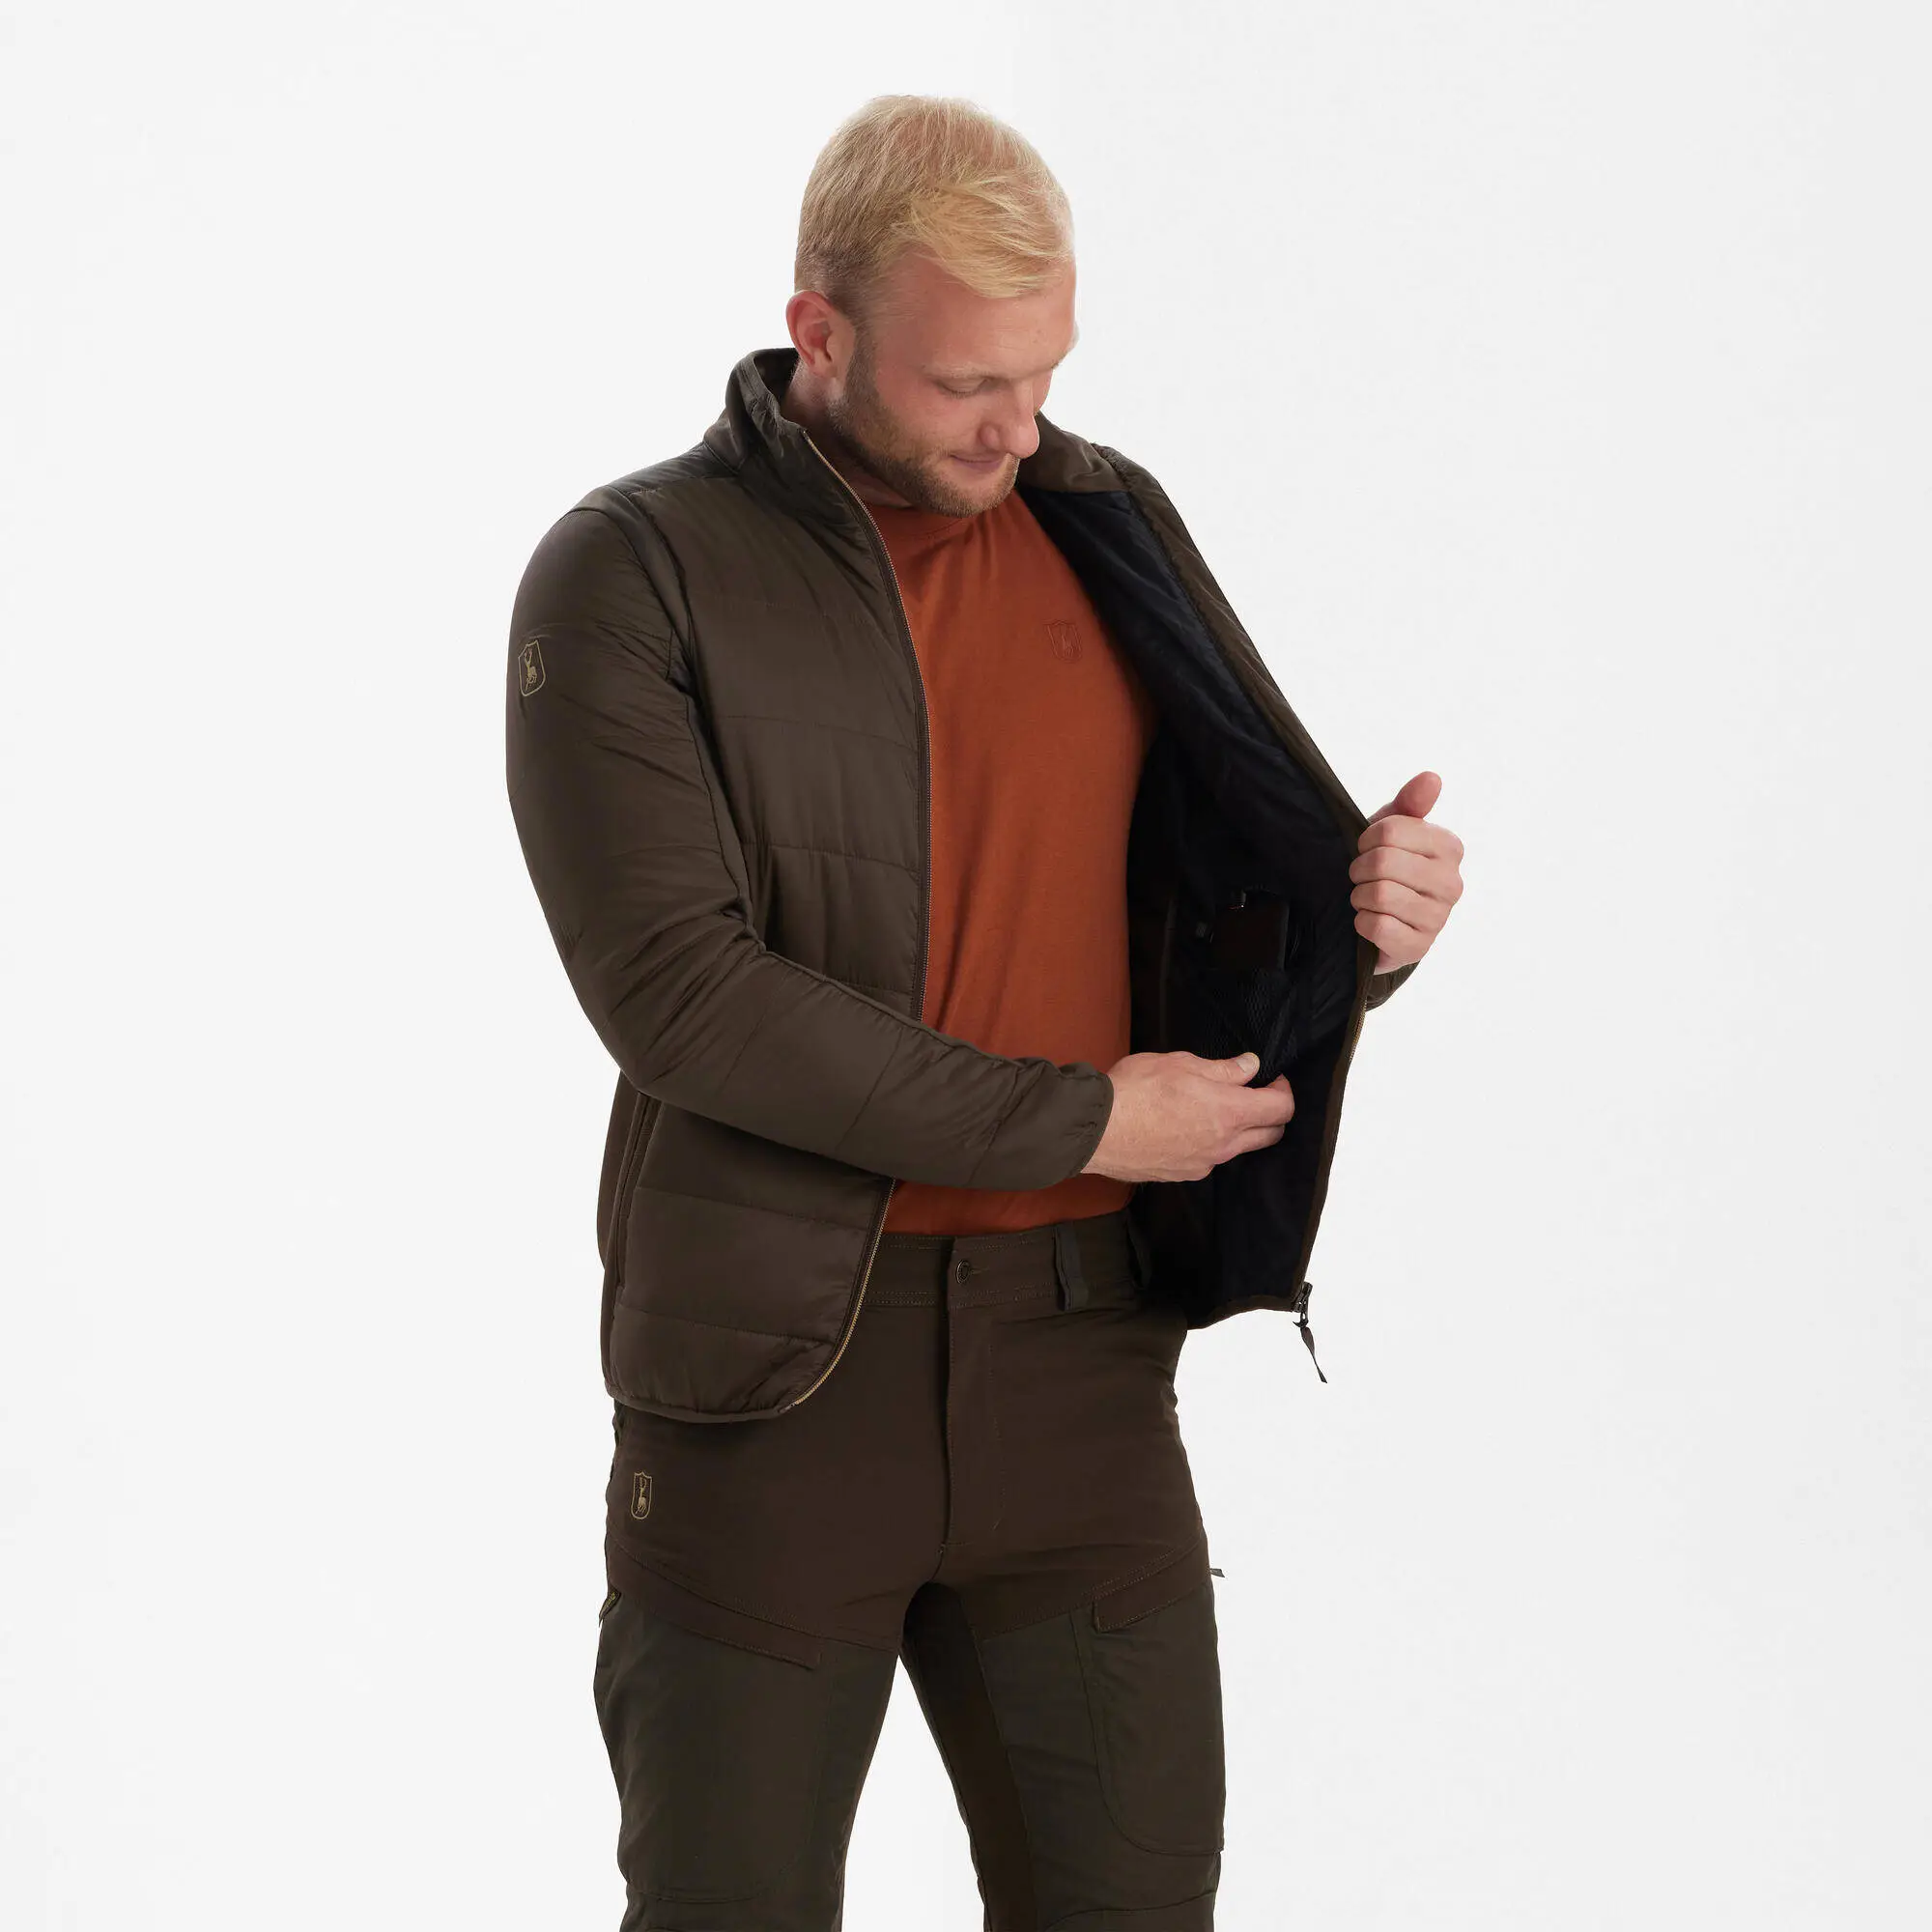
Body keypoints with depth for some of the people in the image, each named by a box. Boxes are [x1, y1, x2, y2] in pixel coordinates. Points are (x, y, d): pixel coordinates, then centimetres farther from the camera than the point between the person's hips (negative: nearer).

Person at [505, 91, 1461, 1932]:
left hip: (1078, 1351, 4)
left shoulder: (1106, 523, 9)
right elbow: (677, 986, -16)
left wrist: (1366, 906, -12)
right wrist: (1079, 1119, -15)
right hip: (778, 1366, -3)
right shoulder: (629, 576, -6)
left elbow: (1243, 864, 14)